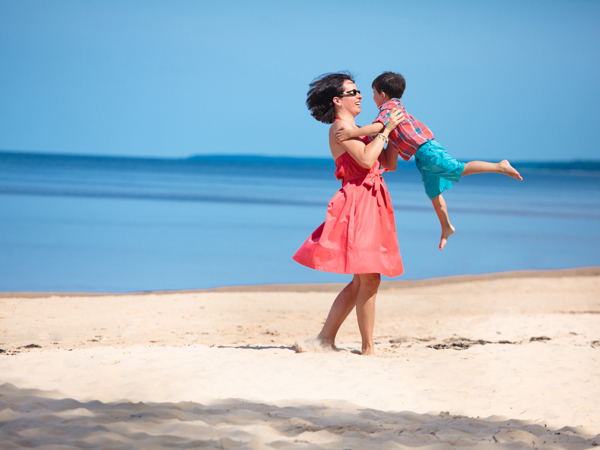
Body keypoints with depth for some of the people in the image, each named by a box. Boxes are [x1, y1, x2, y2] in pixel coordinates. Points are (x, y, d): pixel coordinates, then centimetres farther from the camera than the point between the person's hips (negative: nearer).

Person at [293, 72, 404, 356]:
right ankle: (368, 348, -6)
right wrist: (386, 130, -13)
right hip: (358, 201, -10)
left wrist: (394, 129, 15)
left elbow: (389, 163, 20)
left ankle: (325, 338, 13)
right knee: (369, 278, -10)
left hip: (372, 203, 10)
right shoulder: (340, 127, -7)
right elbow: (366, 160, -21)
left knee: (361, 282, 10)